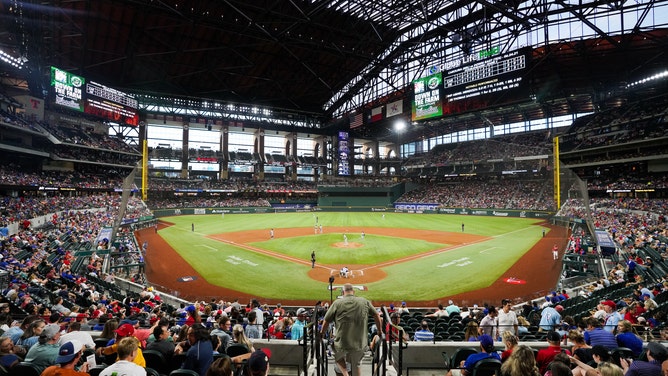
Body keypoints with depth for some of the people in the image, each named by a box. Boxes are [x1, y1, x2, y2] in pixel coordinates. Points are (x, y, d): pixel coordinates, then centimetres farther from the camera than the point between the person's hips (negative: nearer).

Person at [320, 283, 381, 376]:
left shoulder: (337, 303, -5)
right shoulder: (364, 302, 2)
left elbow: (326, 321, -2)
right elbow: (376, 315, 9)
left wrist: (322, 333, 15)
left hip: (342, 341, -2)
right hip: (359, 342, 2)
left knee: (339, 358, 26)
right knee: (357, 364, 24)